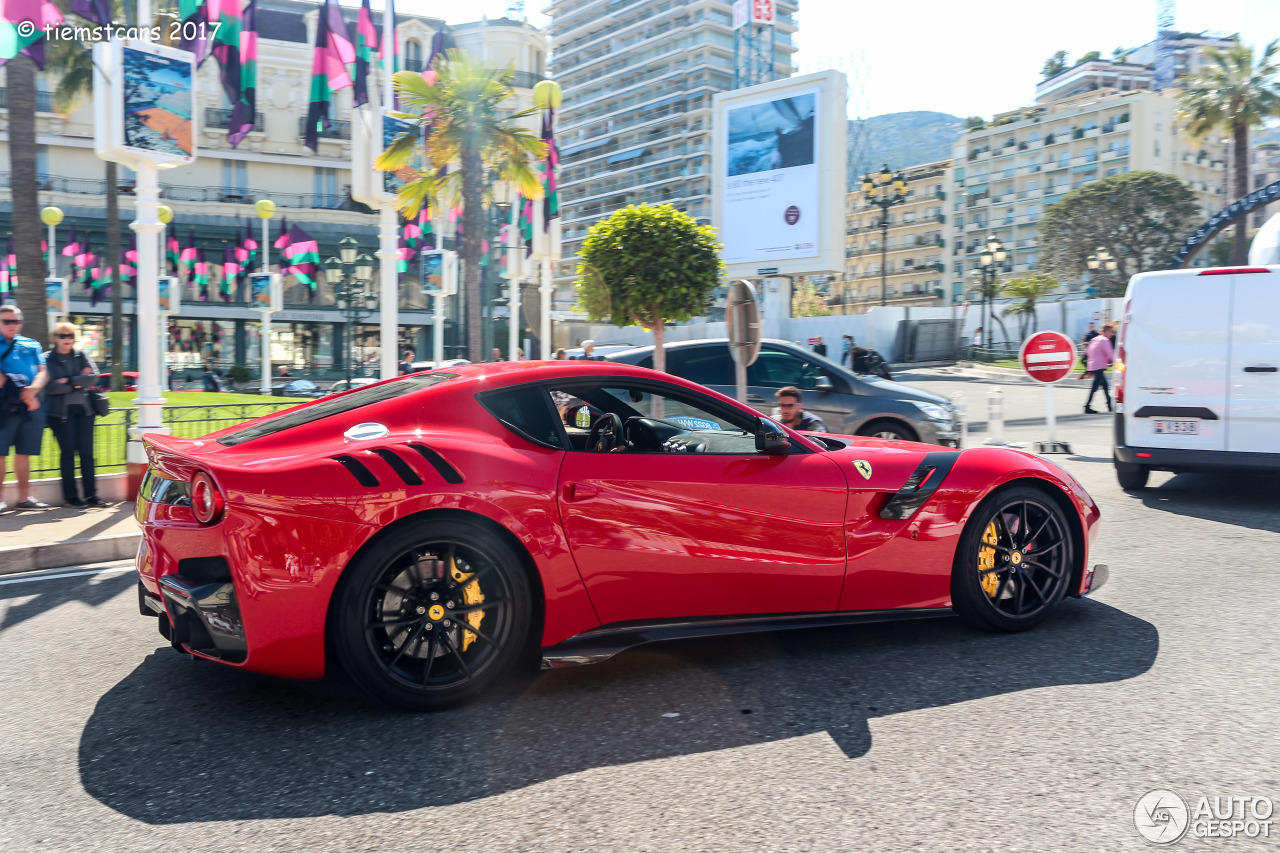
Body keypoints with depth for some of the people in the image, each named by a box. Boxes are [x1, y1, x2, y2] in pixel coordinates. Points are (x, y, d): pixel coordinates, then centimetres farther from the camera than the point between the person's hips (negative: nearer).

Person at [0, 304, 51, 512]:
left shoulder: (31, 345, 17)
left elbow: (43, 372, 7)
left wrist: (33, 389, -10)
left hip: (31, 404, 4)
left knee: (24, 452, 9)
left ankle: (24, 497, 15)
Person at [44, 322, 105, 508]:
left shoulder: (81, 355, 12)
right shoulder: (48, 359, 2)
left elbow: (94, 375, -1)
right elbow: (51, 386, -10)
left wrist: (68, 381, -10)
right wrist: (76, 383, -10)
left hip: (84, 409, 3)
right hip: (61, 411, -3)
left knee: (87, 452, 1)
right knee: (68, 453, -3)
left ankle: (91, 495, 5)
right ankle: (70, 496, 4)